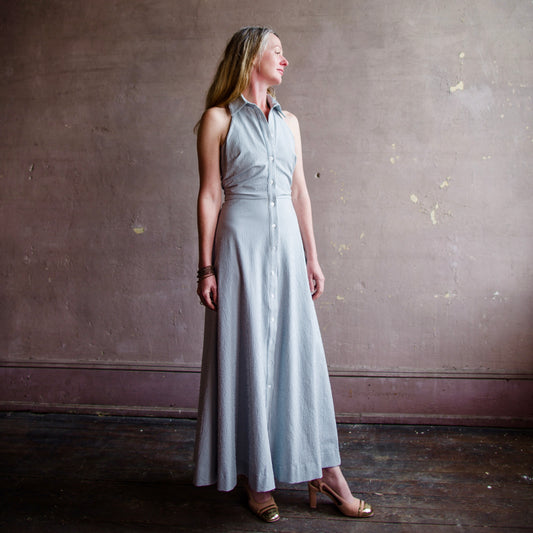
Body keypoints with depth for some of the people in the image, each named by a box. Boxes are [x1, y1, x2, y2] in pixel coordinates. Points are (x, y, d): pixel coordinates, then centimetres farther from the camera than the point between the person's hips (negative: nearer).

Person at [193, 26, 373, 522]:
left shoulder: (288, 121, 15)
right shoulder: (219, 119, 0)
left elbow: (300, 192, 14)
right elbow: (209, 195, -4)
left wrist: (312, 257, 11)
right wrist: (206, 267, -8)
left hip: (286, 243, 5)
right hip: (242, 243, -5)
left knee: (300, 351, 7)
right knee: (249, 355, 2)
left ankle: (323, 471, 17)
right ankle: (257, 479, 16)